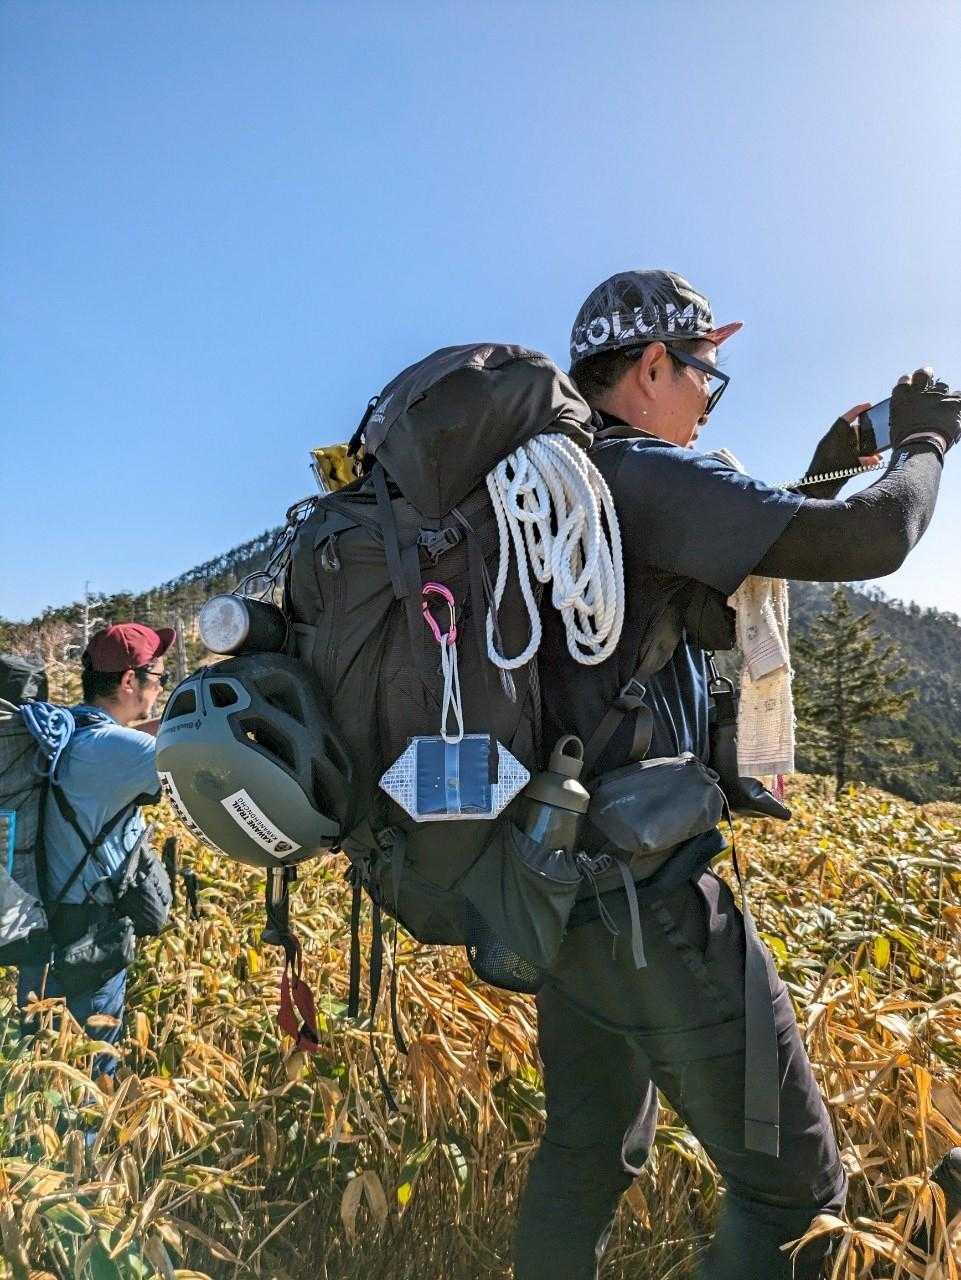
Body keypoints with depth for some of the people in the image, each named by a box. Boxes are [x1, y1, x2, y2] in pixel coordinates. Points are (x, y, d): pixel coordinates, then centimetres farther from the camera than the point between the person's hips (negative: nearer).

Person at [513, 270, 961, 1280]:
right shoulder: (640, 474, -14)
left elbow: (722, 614, 20)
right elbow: (869, 542, -18)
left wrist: (822, 480, 17)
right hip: (653, 902, -9)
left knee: (587, 1155, 24)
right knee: (794, 1188, 8)